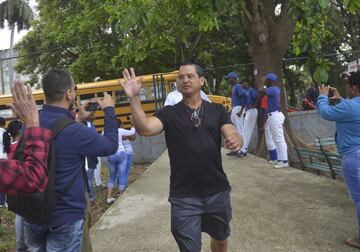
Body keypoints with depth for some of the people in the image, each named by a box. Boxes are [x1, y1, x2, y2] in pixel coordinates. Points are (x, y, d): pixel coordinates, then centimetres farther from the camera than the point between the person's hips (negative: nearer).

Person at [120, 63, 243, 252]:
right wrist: (134, 98, -30)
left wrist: (236, 140, -33)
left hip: (217, 191, 2)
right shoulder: (169, 113, -1)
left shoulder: (217, 111, 3)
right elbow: (144, 129, -18)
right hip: (184, 196, -2)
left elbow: (234, 136, -9)